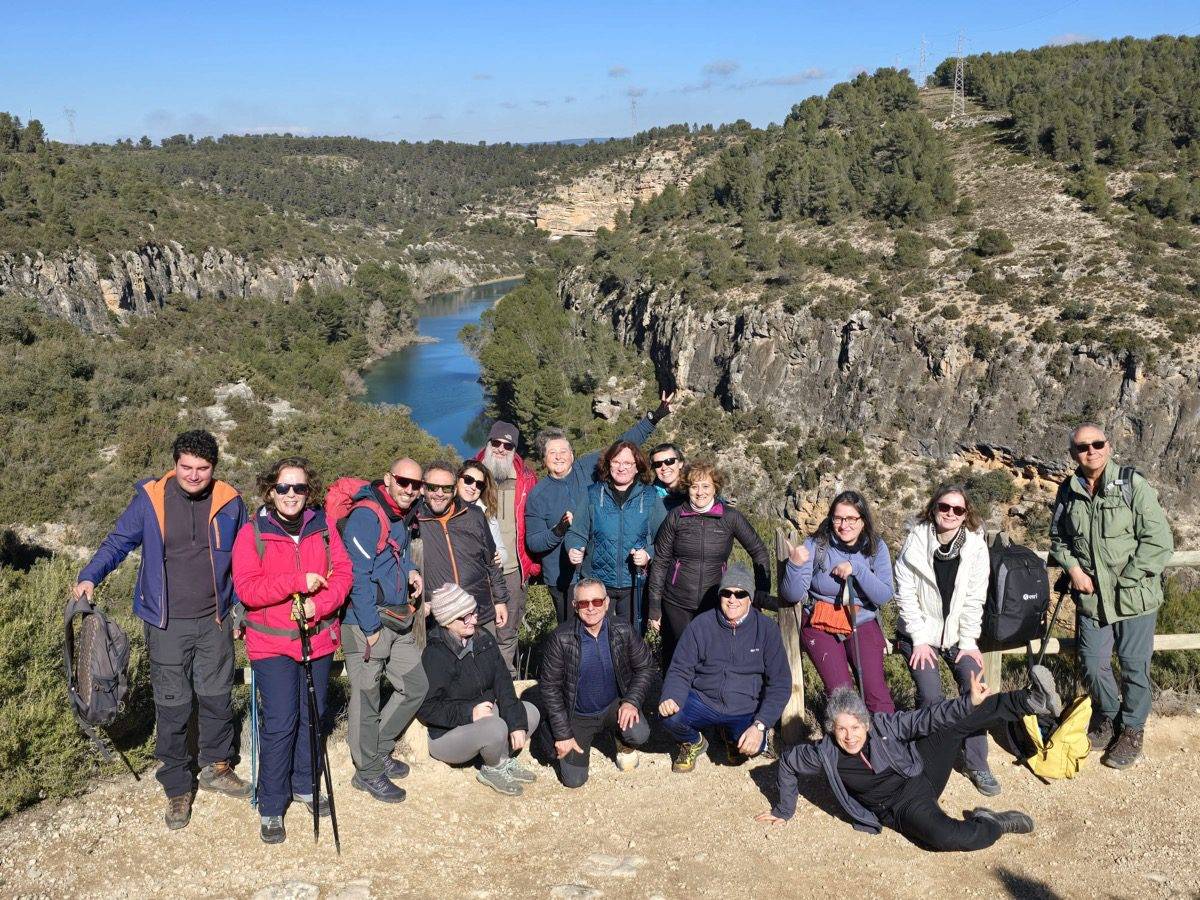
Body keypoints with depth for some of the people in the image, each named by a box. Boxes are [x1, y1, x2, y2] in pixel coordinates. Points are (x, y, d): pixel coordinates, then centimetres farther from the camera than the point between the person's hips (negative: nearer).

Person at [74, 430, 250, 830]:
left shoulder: (229, 502, -2)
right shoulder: (149, 499, -7)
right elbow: (119, 541, 2)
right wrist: (90, 576, -16)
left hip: (215, 621, 2)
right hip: (167, 624, -1)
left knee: (217, 698, 13)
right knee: (172, 707, 5)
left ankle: (216, 767, 34)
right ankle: (177, 789, 20)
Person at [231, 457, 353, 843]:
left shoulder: (323, 528, 3)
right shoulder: (252, 532, -7)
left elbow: (343, 573, 0)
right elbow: (246, 588, -14)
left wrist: (319, 604, -17)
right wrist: (299, 582, -20)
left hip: (318, 639, 4)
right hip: (272, 643, -4)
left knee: (313, 716, 14)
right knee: (280, 723, -8)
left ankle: (304, 785, 33)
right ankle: (271, 808, 6)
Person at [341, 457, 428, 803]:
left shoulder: (402, 516, 12)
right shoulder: (366, 516, -17)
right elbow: (358, 574, -20)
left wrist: (410, 571, 9)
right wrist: (371, 627, -18)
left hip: (398, 623, 9)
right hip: (366, 622, -9)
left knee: (415, 686, 14)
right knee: (367, 698, 2)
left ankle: (379, 749, 31)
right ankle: (368, 772, 17)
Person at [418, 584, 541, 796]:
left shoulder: (484, 639, -1)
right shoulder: (435, 654, -22)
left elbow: (502, 683, -5)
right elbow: (426, 709, -22)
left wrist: (517, 723, -16)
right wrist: (469, 712, -28)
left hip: (485, 714, 7)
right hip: (446, 735, -7)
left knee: (531, 713, -9)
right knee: (495, 728, -32)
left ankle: (504, 760, 10)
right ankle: (493, 770, -1)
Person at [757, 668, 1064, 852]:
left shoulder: (884, 725, -17)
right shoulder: (825, 754, -18)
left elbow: (927, 718, -21)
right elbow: (787, 761, -3)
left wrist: (969, 704, -35)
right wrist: (784, 810, 4)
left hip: (922, 775, 2)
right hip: (902, 806, -2)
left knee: (954, 721, -16)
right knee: (946, 836, -35)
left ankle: (1030, 701, -19)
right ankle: (994, 824, -6)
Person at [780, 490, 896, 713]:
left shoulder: (876, 547, -1)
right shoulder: (816, 545, -7)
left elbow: (884, 595, -7)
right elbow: (792, 596, -9)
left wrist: (857, 569, -19)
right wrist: (795, 565, -28)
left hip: (862, 622, 1)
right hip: (820, 625, -1)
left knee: (875, 690, -15)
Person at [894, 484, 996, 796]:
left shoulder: (976, 546, -8)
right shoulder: (915, 542, -12)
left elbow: (974, 599, -5)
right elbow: (905, 595, -10)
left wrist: (968, 642, -8)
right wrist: (920, 641, -13)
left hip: (957, 632, 2)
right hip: (921, 632, -2)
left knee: (975, 687, -15)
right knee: (931, 695, -18)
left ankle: (976, 764, 2)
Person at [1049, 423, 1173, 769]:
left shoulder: (1132, 484, -13)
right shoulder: (1068, 492, 2)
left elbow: (1159, 542, -14)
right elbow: (1058, 539, 15)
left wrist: (1123, 582, -16)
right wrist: (1073, 569, -4)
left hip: (1134, 597, -4)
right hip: (1090, 597, 4)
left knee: (1134, 666, 7)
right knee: (1092, 664, 12)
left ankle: (1132, 729, 28)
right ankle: (1107, 715, 39)